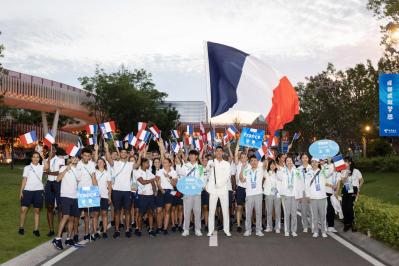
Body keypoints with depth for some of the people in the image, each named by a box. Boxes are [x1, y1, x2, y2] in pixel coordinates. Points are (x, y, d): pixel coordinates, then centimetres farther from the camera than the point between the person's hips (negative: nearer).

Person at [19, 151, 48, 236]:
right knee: (23, 209, -5)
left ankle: (36, 229, 9)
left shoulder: (41, 167, 6)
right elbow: (24, 180, 7)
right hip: (28, 190, 0)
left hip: (38, 190, 0)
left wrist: (43, 156, -16)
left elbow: (47, 167, -18)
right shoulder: (27, 168, 9)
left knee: (37, 210, 4)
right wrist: (21, 191, 1)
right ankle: (21, 228, 10)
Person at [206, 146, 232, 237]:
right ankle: (210, 230, 6)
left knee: (225, 210, 3)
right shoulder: (211, 162, 7)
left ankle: (226, 229, 11)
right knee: (211, 210, 0)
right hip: (213, 189, -1)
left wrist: (220, 184, -20)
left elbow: (227, 176, -3)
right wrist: (210, 166, -41)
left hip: (223, 189, 1)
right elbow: (207, 169, -17)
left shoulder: (227, 164, 9)